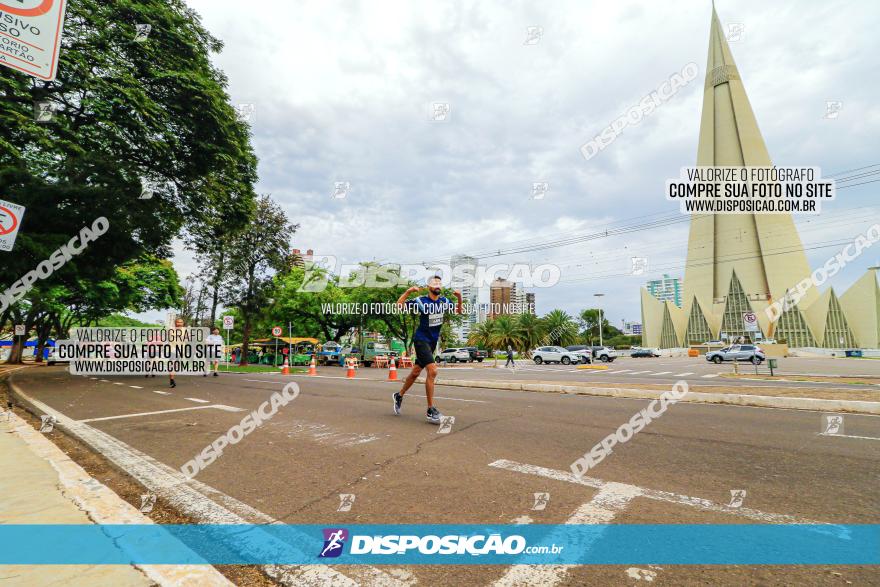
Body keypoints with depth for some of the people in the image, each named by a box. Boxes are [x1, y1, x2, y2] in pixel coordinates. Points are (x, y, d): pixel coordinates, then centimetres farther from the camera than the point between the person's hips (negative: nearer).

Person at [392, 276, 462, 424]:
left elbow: (458, 311, 15)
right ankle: (430, 411, -11)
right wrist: (408, 291, -28)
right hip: (421, 339, -7)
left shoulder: (444, 301, 4)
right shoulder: (421, 301, -12)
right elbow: (399, 305, -15)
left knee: (415, 372, 16)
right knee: (432, 371, -20)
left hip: (433, 341, 7)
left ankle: (399, 395, 39)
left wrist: (459, 298, -2)